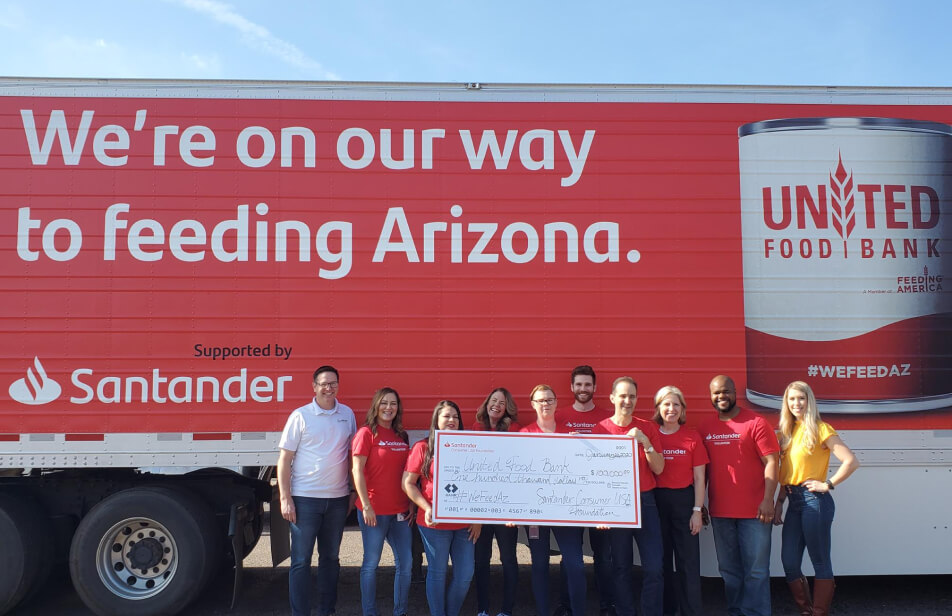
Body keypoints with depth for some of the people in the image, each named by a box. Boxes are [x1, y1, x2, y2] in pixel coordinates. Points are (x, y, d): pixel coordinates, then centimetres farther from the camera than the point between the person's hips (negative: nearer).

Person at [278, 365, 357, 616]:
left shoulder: (347, 414, 5)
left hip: (338, 498, 4)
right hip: (305, 498, -4)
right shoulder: (300, 416, -5)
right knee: (301, 561, 1)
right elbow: (284, 459, -5)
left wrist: (354, 492, 9)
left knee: (331, 558, 14)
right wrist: (285, 498, -11)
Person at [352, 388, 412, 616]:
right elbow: (357, 471, -11)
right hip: (374, 511, -6)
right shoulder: (367, 433, -7)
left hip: (400, 511, 6)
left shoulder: (401, 436, 12)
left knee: (405, 562, 9)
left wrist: (410, 504, 9)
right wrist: (366, 506, -15)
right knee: (371, 563, 5)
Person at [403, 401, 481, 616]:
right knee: (437, 572, 6)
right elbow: (408, 483, -3)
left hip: (464, 523, 4)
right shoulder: (423, 447, -2)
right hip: (435, 523, -3)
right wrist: (427, 509, -14)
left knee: (465, 574, 6)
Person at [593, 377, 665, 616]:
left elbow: (658, 469, -1)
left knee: (654, 567, -3)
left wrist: (645, 443, -12)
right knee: (621, 566, 7)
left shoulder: (647, 428, 3)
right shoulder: (600, 429, -1)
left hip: (645, 500, 1)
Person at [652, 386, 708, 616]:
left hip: (684, 500, -1)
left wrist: (697, 510, -4)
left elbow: (699, 477, 1)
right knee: (661, 559, 12)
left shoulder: (692, 436, 0)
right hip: (656, 500, 1)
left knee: (688, 561, 2)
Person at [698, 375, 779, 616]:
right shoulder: (704, 428, 8)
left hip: (754, 511, -4)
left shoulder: (755, 423, -5)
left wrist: (767, 500, -14)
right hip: (720, 512, 4)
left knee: (756, 571, 1)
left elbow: (772, 462, -7)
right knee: (729, 570, 13)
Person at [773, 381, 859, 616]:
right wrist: (779, 502, 11)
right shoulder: (787, 431, 12)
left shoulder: (820, 429, -7)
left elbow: (851, 461, -16)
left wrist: (828, 484, -12)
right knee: (789, 561, 8)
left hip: (815, 500, -7)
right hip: (793, 502, 7)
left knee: (820, 561, 3)